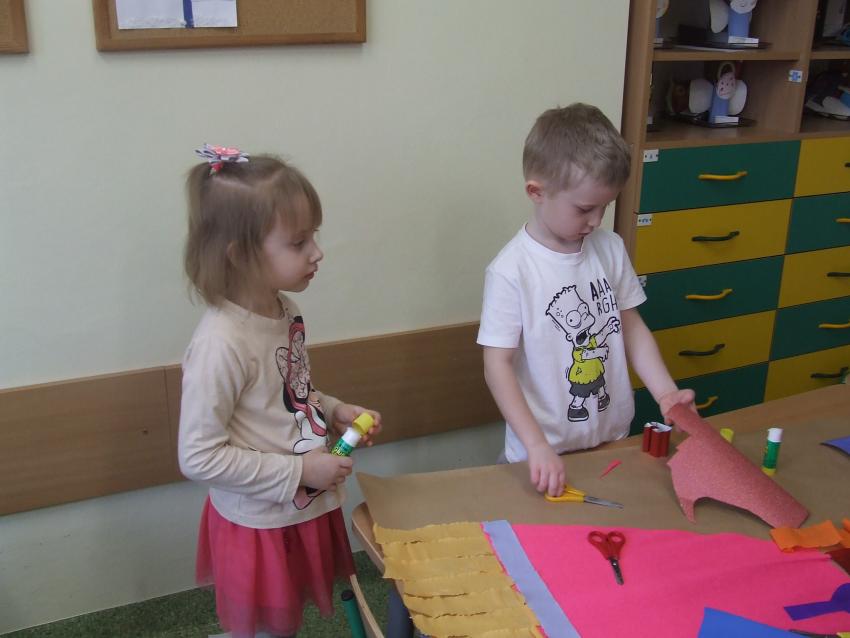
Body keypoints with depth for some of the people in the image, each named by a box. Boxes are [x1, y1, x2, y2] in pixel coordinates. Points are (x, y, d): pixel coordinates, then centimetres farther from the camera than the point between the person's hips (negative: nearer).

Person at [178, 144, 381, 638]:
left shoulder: (283, 309, -4)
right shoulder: (221, 343, -29)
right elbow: (199, 457, -25)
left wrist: (334, 411, -4)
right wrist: (299, 471, -23)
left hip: (306, 509, 7)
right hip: (259, 525, -7)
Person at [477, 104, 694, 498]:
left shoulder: (610, 249, -3)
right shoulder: (511, 271, -19)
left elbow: (631, 327, 7)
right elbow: (497, 365, -18)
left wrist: (666, 393, -6)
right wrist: (537, 446, -24)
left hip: (614, 438, 5)